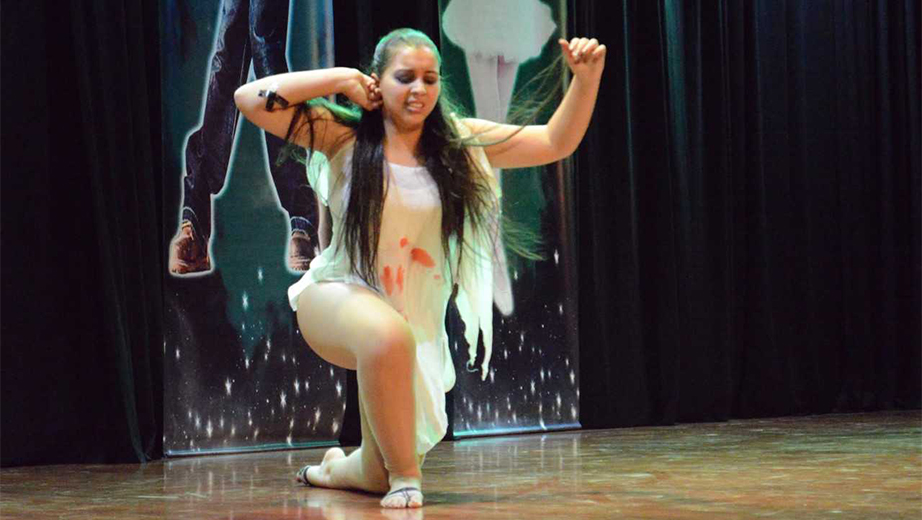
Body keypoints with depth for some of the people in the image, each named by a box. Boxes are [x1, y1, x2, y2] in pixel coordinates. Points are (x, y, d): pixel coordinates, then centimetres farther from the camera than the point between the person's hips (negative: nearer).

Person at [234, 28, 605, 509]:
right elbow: (250, 99, -18)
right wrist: (342, 78, -15)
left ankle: (339, 469, 49)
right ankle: (405, 476, -22)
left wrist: (587, 78, -20)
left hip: (418, 319, 4)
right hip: (338, 296, -4)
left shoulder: (459, 142, -2)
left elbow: (556, 143, -5)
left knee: (381, 478, 10)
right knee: (388, 336, -42)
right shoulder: (344, 138, -8)